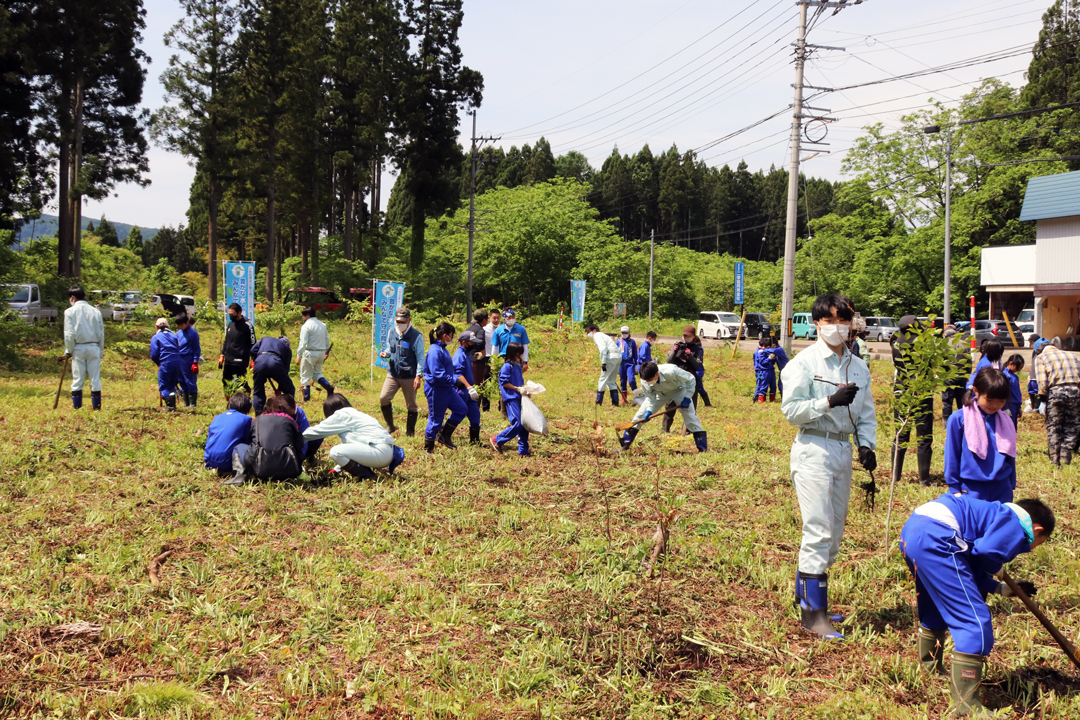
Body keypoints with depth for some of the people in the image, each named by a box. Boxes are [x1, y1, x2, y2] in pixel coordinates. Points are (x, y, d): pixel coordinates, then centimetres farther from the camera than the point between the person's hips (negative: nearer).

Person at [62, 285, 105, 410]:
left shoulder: (70, 312, -3)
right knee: (95, 379, 4)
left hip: (78, 348, -2)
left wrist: (68, 351, 4)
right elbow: (101, 333, 8)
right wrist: (101, 351, 15)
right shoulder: (95, 311, 7)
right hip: (94, 347, 2)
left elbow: (69, 334, -6)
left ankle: (77, 406, 4)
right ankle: (96, 406, 4)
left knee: (77, 379, 3)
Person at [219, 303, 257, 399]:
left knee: (242, 383, -7)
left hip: (240, 361, -7)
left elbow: (252, 343, -8)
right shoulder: (231, 323, 12)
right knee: (225, 382, 10)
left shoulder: (247, 325, -9)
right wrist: (222, 355, 17)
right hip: (228, 360, 7)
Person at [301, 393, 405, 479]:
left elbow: (320, 429, 1)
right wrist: (338, 468, 35)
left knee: (335, 452, -16)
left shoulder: (342, 414, -1)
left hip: (379, 451, -10)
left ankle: (365, 476, -7)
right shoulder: (353, 413, 26)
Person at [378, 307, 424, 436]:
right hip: (393, 373, 4)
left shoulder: (416, 336, -12)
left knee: (411, 405, 7)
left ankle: (410, 432, 22)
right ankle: (390, 426, 12)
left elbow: (420, 358, -10)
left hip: (409, 377, -4)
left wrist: (418, 376, -15)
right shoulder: (391, 332, 2)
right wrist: (386, 354, -8)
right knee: (383, 398, -7)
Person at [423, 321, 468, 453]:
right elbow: (438, 374, -27)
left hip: (447, 388, 10)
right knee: (436, 418, 0)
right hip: (436, 389, -10)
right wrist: (454, 381, -23)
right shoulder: (435, 351, -21)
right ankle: (428, 448, 15)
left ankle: (444, 436, 20)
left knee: (461, 409, 11)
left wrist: (454, 380, 18)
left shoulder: (443, 348, 9)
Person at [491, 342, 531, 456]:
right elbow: (504, 382, -14)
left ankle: (523, 450, 11)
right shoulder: (507, 366, -10)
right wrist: (518, 388, -15)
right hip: (511, 398, -8)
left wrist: (524, 389, 7)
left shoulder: (518, 366, 16)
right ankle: (497, 441, 1)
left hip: (519, 398, 8)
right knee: (517, 424, -13)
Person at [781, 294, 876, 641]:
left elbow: (866, 414, 17)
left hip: (844, 450, 7)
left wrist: (867, 444, 1)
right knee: (819, 530, -12)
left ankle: (805, 596, 26)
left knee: (834, 532, 12)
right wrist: (830, 401, -22)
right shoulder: (804, 362, -6)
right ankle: (813, 612, -7)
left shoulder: (858, 367, 13)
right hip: (813, 449, -7)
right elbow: (791, 410, -12)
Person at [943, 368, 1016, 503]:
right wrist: (955, 489, -3)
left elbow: (1010, 457, 15)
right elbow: (952, 457, -3)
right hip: (972, 491, -4)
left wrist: (1011, 486, 17)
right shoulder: (959, 419, -6)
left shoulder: (1006, 422, 7)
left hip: (1002, 491, 4)